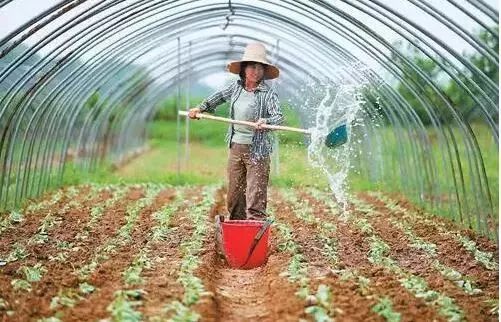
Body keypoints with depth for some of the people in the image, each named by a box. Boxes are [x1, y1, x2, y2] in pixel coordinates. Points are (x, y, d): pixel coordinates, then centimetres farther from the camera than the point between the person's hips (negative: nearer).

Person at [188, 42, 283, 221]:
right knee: (234, 191, 14)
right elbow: (219, 96, 26)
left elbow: (278, 116, -20)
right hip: (235, 146, 6)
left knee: (255, 193, -10)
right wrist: (201, 108, 28)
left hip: (257, 149, -6)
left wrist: (266, 121, -40)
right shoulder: (236, 87, 7)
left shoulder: (268, 93, -11)